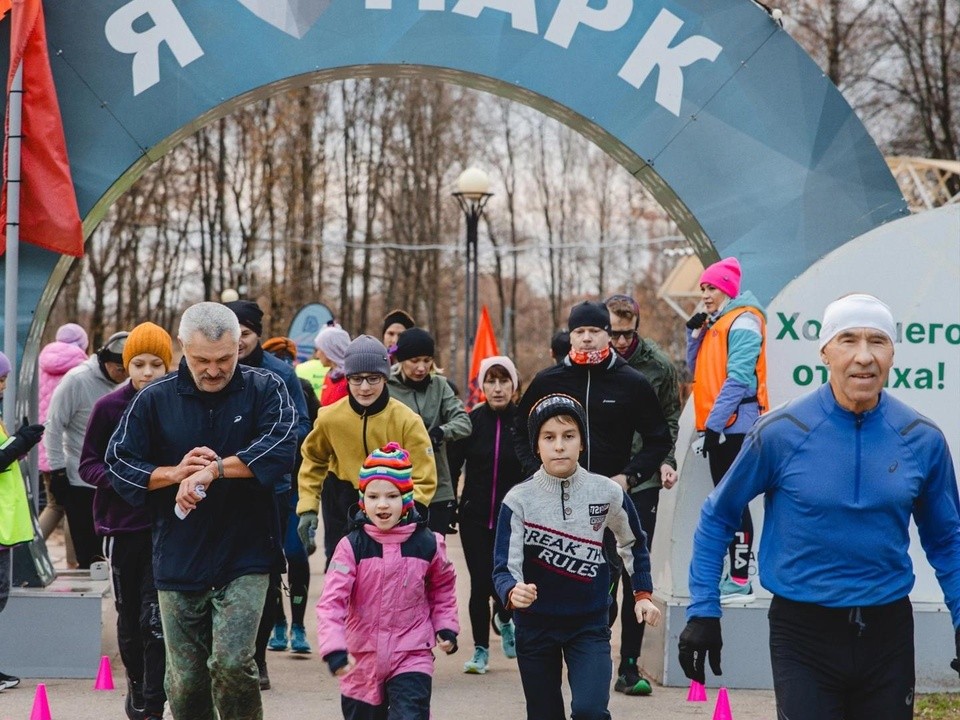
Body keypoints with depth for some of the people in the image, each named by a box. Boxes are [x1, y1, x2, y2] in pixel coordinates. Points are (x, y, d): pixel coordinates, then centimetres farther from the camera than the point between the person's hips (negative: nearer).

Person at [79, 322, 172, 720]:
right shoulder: (109, 407, -3)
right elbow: (88, 465, 2)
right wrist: (118, 479, -17)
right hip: (122, 525, 2)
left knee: (155, 618, -9)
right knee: (129, 614, 15)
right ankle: (136, 683, 36)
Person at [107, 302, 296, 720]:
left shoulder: (264, 389, -1)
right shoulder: (154, 400, 4)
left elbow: (281, 448, -17)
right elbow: (119, 466, 5)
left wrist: (213, 470, -21)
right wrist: (175, 473, -12)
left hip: (245, 558, -2)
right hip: (178, 560, 2)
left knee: (231, 664, -16)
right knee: (185, 681, 7)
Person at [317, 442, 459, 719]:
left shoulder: (428, 544, -4)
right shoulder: (351, 546, -10)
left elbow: (443, 587, 16)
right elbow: (331, 602, -17)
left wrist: (446, 626, 5)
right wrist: (333, 648, -29)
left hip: (412, 658, -1)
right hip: (362, 662, 1)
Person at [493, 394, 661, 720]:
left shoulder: (608, 493, -6)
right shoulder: (519, 500, -12)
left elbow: (633, 543, 14)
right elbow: (504, 567, -16)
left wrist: (643, 593, 10)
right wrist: (512, 592, -37)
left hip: (590, 623, 0)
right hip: (535, 625, 0)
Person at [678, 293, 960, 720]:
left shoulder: (922, 440, -2)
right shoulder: (781, 432, -9)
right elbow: (717, 518, 2)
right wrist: (703, 612, -1)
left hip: (888, 632, 3)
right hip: (803, 632, -3)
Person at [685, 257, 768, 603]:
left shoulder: (743, 321, -10)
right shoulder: (714, 323, 18)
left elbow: (739, 378, -18)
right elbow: (698, 372, 19)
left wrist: (714, 422, -21)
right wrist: (695, 334, 6)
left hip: (735, 425, -10)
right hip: (720, 426, 10)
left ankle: (740, 581, -9)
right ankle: (733, 574, 17)